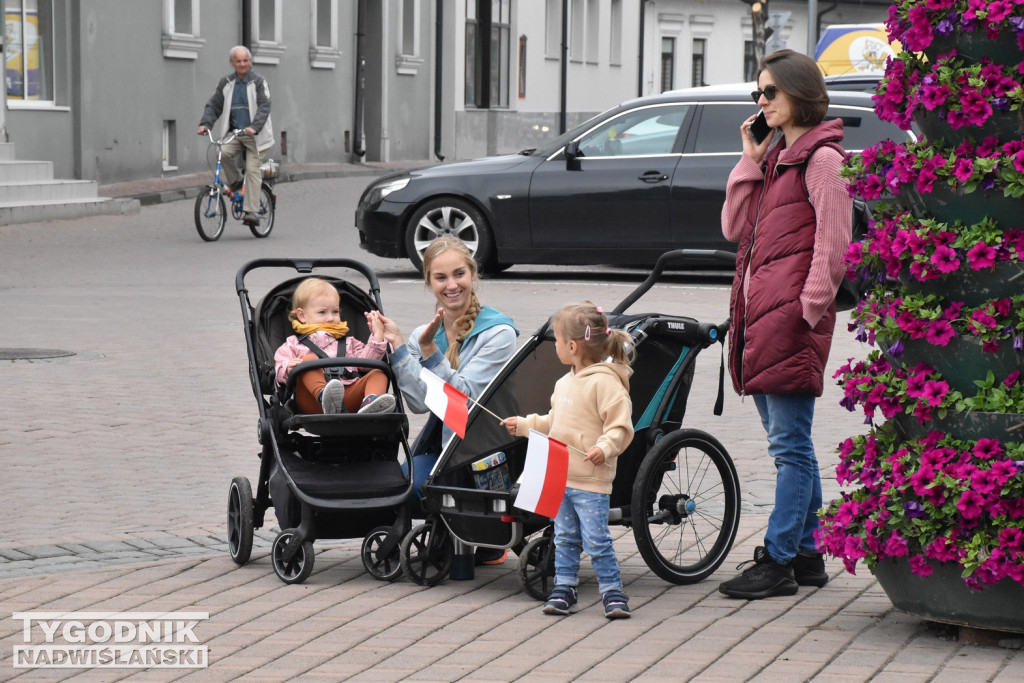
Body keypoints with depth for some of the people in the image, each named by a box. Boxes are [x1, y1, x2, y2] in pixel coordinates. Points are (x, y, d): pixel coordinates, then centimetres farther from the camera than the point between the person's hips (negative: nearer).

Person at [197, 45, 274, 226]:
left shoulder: (258, 82, -4)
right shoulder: (226, 83, 8)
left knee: (252, 169, -10)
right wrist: (205, 124, -12)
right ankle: (235, 183, -1)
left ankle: (251, 211, -10)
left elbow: (264, 107, -15)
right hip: (233, 133, 3)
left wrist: (254, 127, -31)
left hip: (254, 135, -3)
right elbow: (213, 105, 7)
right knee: (223, 152, -26)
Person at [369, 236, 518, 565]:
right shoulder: (423, 334, 10)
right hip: (437, 444, 5)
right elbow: (420, 402, -4)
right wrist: (396, 346, -10)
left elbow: (464, 396, -16)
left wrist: (429, 351, -21)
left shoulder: (498, 333, -7)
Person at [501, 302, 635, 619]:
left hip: (591, 479, -8)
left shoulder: (605, 382, -14)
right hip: (561, 477, 9)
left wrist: (605, 448, -32)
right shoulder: (565, 384, 14)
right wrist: (524, 425, 29)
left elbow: (620, 425, -19)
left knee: (596, 539, -7)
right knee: (564, 537, 13)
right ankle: (564, 587, 22)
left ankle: (613, 591, 2)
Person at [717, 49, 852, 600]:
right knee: (788, 444, 13)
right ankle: (807, 554, 19)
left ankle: (777, 563, -6)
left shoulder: (821, 157, -7)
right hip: (758, 311, 9)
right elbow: (735, 228, 14)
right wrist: (751, 160, 8)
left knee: (790, 445, -7)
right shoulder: (776, 157, 20)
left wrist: (809, 308, -16)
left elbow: (832, 243, -13)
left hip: (791, 315, -9)